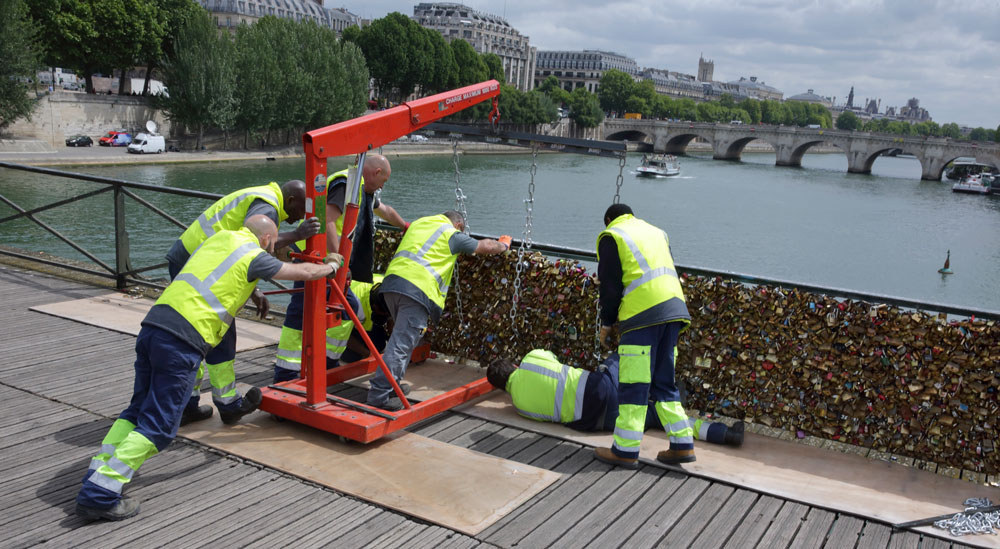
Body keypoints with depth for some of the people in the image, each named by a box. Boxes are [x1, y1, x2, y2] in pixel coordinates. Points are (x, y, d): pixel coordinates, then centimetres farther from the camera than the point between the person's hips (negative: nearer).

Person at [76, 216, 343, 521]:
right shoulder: (254, 256, 5)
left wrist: (254, 293, 55)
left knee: (138, 409, 20)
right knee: (158, 427, -2)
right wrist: (332, 266, 32)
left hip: (152, 325, 8)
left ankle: (97, 472, 15)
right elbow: (305, 273, 14)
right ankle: (101, 494, -6)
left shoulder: (219, 237, 24)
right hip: (183, 342, -8)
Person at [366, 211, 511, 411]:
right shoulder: (452, 233, 11)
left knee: (405, 336, 23)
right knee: (401, 344, -8)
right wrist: (503, 245, 42)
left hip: (391, 280, 8)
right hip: (418, 287, -8)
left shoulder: (419, 222, 28)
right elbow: (485, 246, 21)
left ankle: (392, 385, 25)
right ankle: (379, 395, -10)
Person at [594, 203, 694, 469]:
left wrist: (607, 322, 11)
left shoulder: (610, 236, 7)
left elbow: (611, 285, 0)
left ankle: (626, 450, 0)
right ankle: (682, 444, 11)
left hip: (643, 313, -7)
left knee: (634, 384, -3)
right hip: (674, 308, 7)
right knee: (663, 382, 14)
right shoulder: (656, 232, 27)